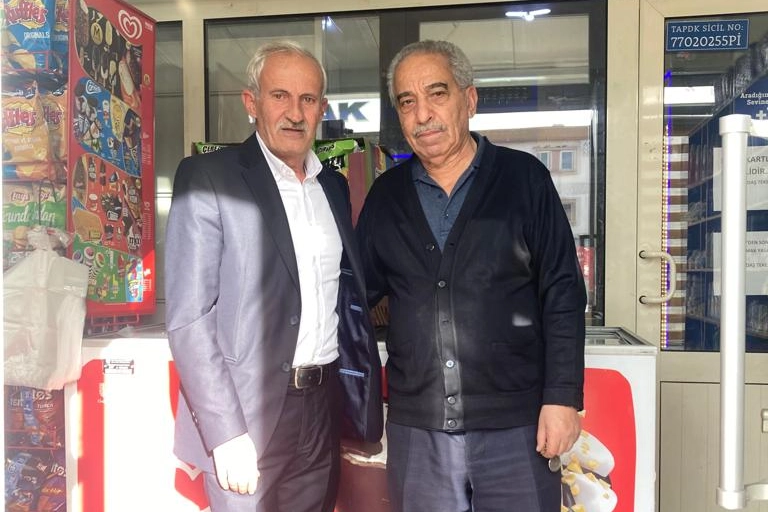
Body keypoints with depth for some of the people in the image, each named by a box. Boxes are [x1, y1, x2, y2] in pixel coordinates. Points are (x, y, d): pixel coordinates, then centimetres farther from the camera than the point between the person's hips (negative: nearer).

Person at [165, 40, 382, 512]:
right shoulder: (207, 177, -7)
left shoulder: (333, 186, 10)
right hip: (248, 409, -5)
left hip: (324, 405, 5)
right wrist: (226, 433, -17)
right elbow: (189, 316, -12)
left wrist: (363, 402, 8)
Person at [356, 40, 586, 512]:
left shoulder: (524, 178, -2)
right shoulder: (386, 195, 6)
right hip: (415, 428, 3)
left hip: (516, 425, -2)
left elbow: (563, 293, -4)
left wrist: (563, 397, -9)